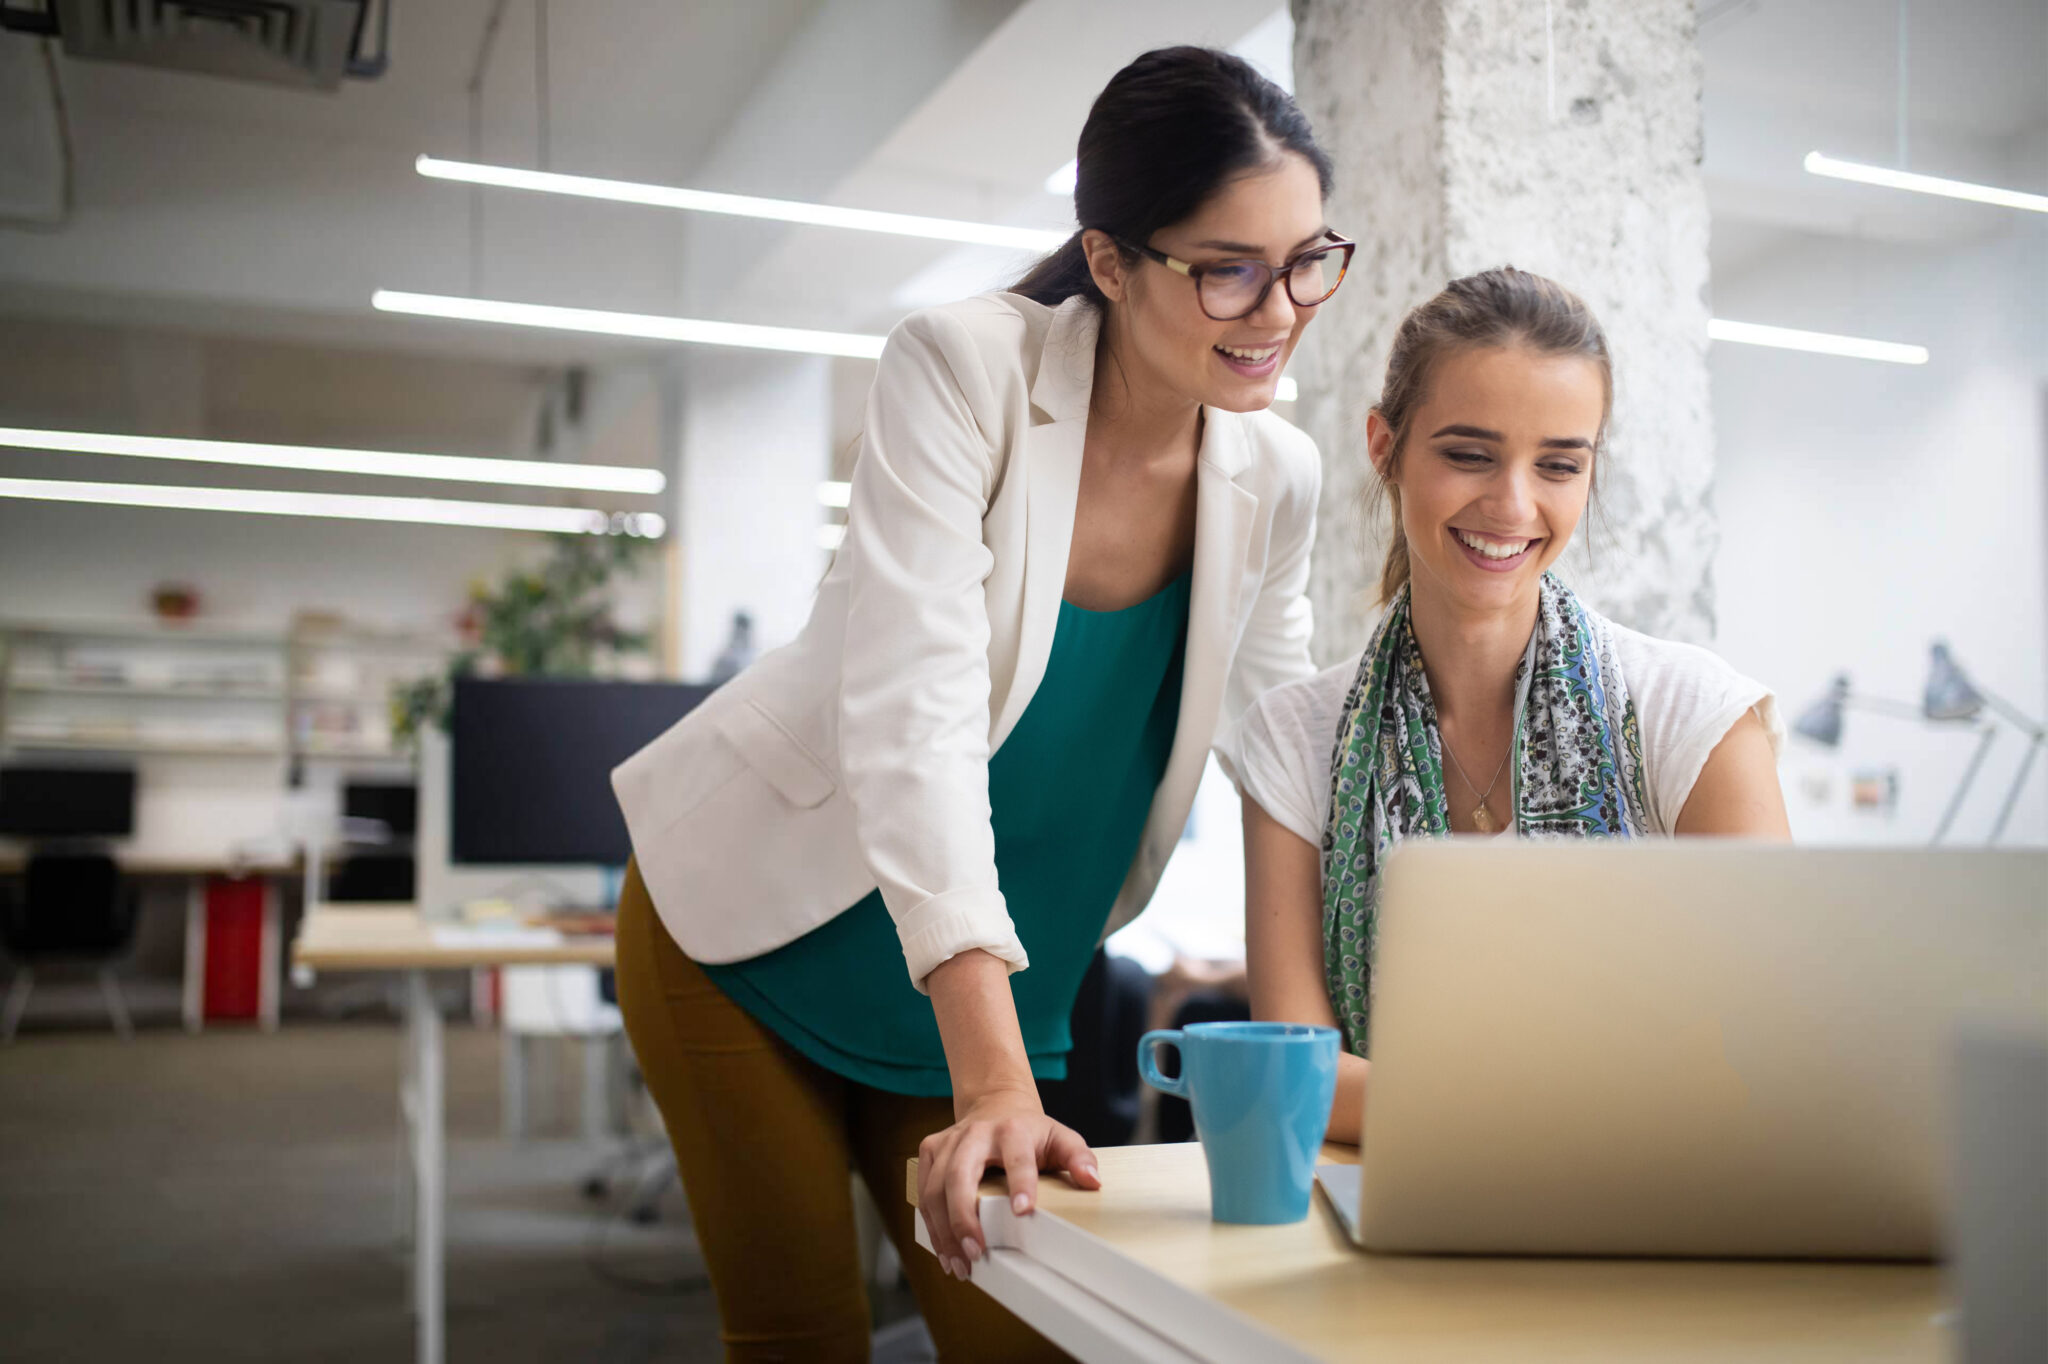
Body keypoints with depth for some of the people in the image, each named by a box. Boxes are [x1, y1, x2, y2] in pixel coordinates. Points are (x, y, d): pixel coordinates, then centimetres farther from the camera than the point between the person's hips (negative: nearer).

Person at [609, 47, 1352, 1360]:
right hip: (756, 936, -4)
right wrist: (994, 1079, -39)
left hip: (982, 983, 4)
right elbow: (913, 711, -32)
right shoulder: (964, 367, -22)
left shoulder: (1279, 480, -6)